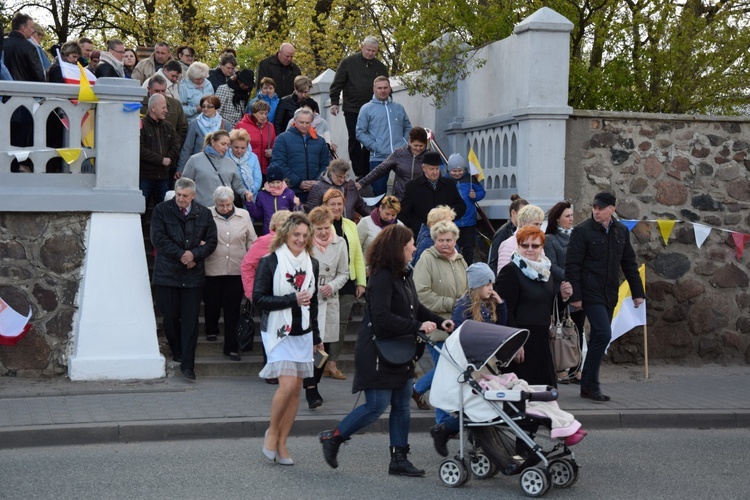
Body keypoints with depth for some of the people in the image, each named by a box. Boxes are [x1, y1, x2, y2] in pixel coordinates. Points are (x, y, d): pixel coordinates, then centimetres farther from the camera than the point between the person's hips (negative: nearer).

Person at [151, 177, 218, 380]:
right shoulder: (161, 210, 1)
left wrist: (194, 254, -10)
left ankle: (187, 364, -1)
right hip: (167, 273, -1)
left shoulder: (204, 214, 7)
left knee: (190, 320, -2)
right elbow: (158, 239, -6)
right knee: (170, 317, 5)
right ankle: (177, 352, 28)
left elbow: (211, 241, 7)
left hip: (193, 274, 1)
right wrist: (181, 254, -12)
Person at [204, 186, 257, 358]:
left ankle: (231, 347, 9)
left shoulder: (244, 215, 7)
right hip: (212, 271, -1)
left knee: (233, 310, 2)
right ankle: (211, 330, 43)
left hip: (236, 271, 1)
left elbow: (252, 242, 11)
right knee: (212, 304, 13)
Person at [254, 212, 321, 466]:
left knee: (296, 389, 3)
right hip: (278, 332, -5)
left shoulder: (311, 264, 10)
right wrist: (292, 299, -19)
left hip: (303, 334, 5)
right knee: (288, 384, -17)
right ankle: (272, 432, 6)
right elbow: (258, 298, -12)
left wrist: (316, 336, 21)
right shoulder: (270, 262, -6)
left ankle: (281, 444, 12)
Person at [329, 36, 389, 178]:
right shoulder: (348, 62, 0)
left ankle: (367, 173, 9)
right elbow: (337, 84, 0)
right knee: (354, 141, -2)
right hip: (352, 110, -2)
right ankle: (359, 174, 1)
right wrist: (334, 102, -7)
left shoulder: (380, 67, 7)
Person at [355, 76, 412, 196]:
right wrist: (373, 146, -11)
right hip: (378, 158, -3)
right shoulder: (366, 109, 5)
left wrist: (406, 142, 5)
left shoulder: (399, 108, 17)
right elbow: (360, 132, 0)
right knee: (379, 192, -2)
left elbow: (408, 127, 23)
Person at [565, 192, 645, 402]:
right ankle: (591, 385, -8)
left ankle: (588, 386, 15)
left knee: (599, 338, 8)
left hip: (610, 294, 6)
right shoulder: (582, 231, -7)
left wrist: (637, 292, 13)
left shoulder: (621, 231, 10)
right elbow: (572, 265, -9)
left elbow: (629, 263, 16)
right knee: (603, 334, -16)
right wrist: (575, 296, -14)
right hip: (591, 292, -6)